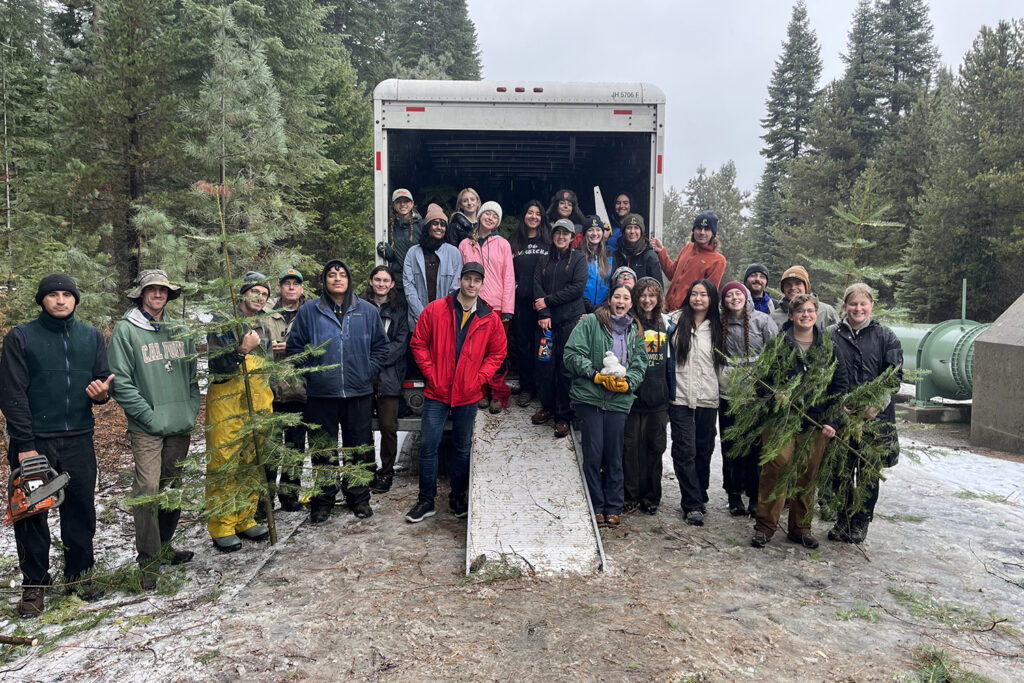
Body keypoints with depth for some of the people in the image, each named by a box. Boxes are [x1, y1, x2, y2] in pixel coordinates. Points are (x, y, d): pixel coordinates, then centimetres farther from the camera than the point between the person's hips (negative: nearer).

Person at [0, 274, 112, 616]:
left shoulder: (92, 336, 9)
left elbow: (103, 379, 11)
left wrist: (101, 391, -14)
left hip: (79, 440, 3)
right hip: (33, 442, -3)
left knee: (81, 510, 9)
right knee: (31, 514, 5)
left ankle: (79, 574, 23)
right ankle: (34, 584, 17)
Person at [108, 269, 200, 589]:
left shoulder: (179, 330, 12)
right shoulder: (125, 331, -4)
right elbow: (120, 381, -8)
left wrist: (192, 408, 6)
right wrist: (148, 414, -13)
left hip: (181, 426, 5)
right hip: (147, 429, -5)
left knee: (173, 487, 13)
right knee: (148, 489, -10)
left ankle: (164, 546, 28)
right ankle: (149, 561, 0)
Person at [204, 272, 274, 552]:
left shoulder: (263, 328, 17)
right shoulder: (224, 324, -5)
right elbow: (215, 364, -15)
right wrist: (242, 350, -27)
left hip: (258, 405, 7)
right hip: (227, 405, -7)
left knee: (252, 463, 11)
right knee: (224, 464, -5)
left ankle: (245, 520, 21)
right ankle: (221, 527, 4)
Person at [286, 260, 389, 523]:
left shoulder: (367, 311, 6)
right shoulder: (309, 311, 2)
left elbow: (381, 346, 11)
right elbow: (294, 347, 6)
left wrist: (367, 371, 1)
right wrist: (310, 372, -3)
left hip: (359, 393, 1)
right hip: (321, 393, -1)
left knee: (359, 447, 9)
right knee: (323, 449, 7)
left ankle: (358, 497, 23)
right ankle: (323, 499, 20)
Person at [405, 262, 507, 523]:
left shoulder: (490, 319, 1)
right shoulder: (435, 309, -2)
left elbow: (498, 353, 10)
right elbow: (418, 343, 2)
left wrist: (479, 378, -2)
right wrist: (431, 374, -6)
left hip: (468, 395, 1)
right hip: (437, 392, -1)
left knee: (463, 447, 12)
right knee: (428, 445, 0)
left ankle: (458, 497, 27)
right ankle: (426, 500, 14)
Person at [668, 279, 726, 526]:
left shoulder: (717, 328, 8)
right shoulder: (676, 321, 3)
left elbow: (723, 362, 15)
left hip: (708, 399, 2)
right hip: (680, 397, -2)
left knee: (703, 450, 11)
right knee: (685, 451, -5)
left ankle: (700, 497, 27)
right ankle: (692, 505, 2)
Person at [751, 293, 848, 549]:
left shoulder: (828, 348, 8)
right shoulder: (777, 345, 2)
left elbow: (839, 384, 7)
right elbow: (762, 377, 5)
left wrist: (832, 421, -2)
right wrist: (775, 395, -16)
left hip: (815, 424, 3)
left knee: (808, 476, 8)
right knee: (775, 470, -9)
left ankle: (801, 528, 23)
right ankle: (765, 526, 3)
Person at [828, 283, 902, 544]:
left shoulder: (886, 337, 4)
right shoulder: (832, 335, 5)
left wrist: (877, 404, -14)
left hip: (875, 415, -1)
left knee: (869, 473, 4)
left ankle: (860, 524, 18)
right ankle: (843, 521, 19)